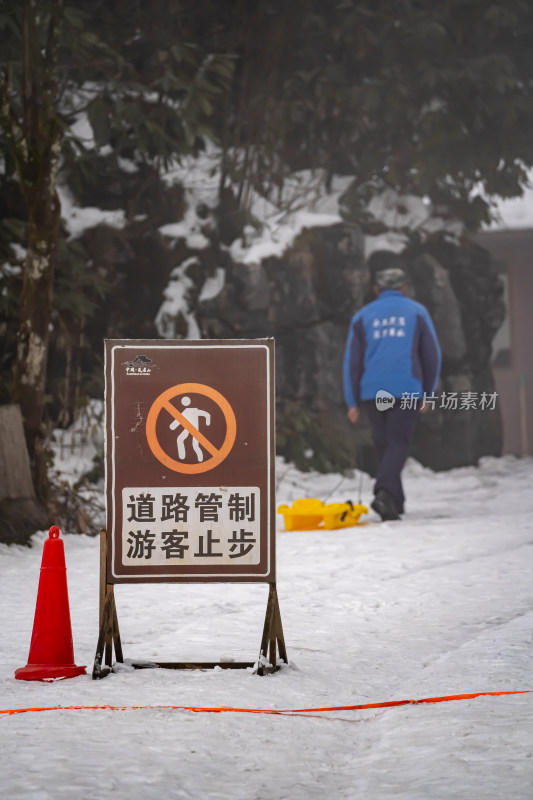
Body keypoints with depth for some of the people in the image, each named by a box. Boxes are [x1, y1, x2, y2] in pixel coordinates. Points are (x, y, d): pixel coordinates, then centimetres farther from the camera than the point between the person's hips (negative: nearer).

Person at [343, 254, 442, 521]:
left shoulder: (363, 316, 10)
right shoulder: (417, 311, 8)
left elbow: (351, 361, 8)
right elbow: (432, 356, 10)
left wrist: (352, 402, 11)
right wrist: (427, 394, 19)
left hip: (372, 392, 2)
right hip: (406, 389, -2)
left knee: (383, 446, 13)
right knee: (398, 443, -4)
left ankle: (395, 502, 16)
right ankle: (384, 492, -26)